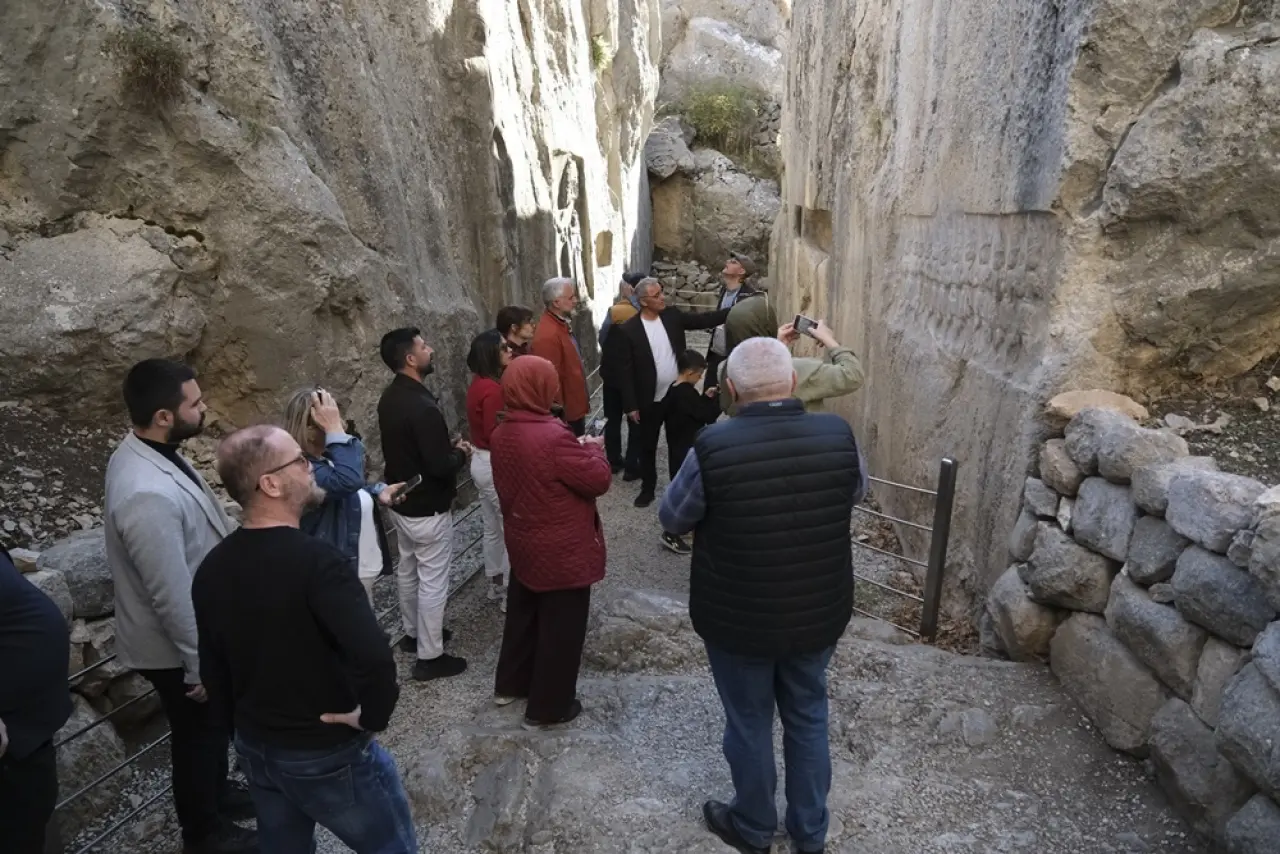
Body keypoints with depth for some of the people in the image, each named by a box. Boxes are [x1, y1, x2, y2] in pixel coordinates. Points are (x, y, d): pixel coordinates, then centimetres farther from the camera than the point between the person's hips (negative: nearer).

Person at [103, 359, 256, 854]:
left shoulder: (148, 454, -4)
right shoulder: (148, 494, -37)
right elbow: (172, 596, -29)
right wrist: (201, 666, -18)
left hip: (195, 635, 9)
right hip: (177, 648, -9)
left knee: (212, 727, 28)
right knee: (199, 734, 15)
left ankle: (216, 792, 53)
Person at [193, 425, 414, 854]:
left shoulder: (212, 568, -4)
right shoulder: (317, 559, -28)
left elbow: (213, 671, 8)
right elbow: (374, 659, -39)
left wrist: (245, 730, 21)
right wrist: (372, 716, -20)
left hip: (254, 751, 7)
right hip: (329, 756, -7)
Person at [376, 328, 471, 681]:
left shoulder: (390, 397, 2)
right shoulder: (422, 407, -28)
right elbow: (441, 467, -29)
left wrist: (447, 446, 7)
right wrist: (461, 453, -9)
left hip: (401, 502, 10)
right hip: (427, 509, -9)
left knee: (408, 571, 23)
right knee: (432, 582, 4)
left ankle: (412, 633, 42)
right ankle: (430, 657, 17)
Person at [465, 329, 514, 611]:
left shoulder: (478, 383, 6)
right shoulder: (493, 389, -23)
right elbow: (496, 435, -24)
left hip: (480, 462, 10)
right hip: (496, 466, -10)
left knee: (492, 530, 20)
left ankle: (496, 586, 35)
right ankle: (510, 595, 16)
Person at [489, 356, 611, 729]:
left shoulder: (502, 434, -1)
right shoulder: (553, 437, -29)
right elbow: (598, 479, -22)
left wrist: (577, 448, 8)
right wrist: (593, 448, -4)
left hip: (523, 544, 8)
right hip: (562, 553, -8)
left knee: (523, 615, 26)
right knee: (560, 629, 10)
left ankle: (510, 684, 44)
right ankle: (547, 707, 26)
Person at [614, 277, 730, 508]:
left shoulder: (672, 315, -2)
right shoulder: (629, 330, -14)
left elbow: (703, 320, 2)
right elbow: (625, 371, -12)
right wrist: (630, 405, -12)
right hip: (649, 400, -3)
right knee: (647, 446, 12)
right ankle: (648, 488, 30)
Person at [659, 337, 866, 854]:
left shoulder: (712, 448, -25)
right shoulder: (839, 436, -15)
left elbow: (672, 519, -8)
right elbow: (857, 493, 7)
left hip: (738, 620, -3)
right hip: (820, 614, 3)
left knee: (748, 724, 20)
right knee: (808, 717, 24)